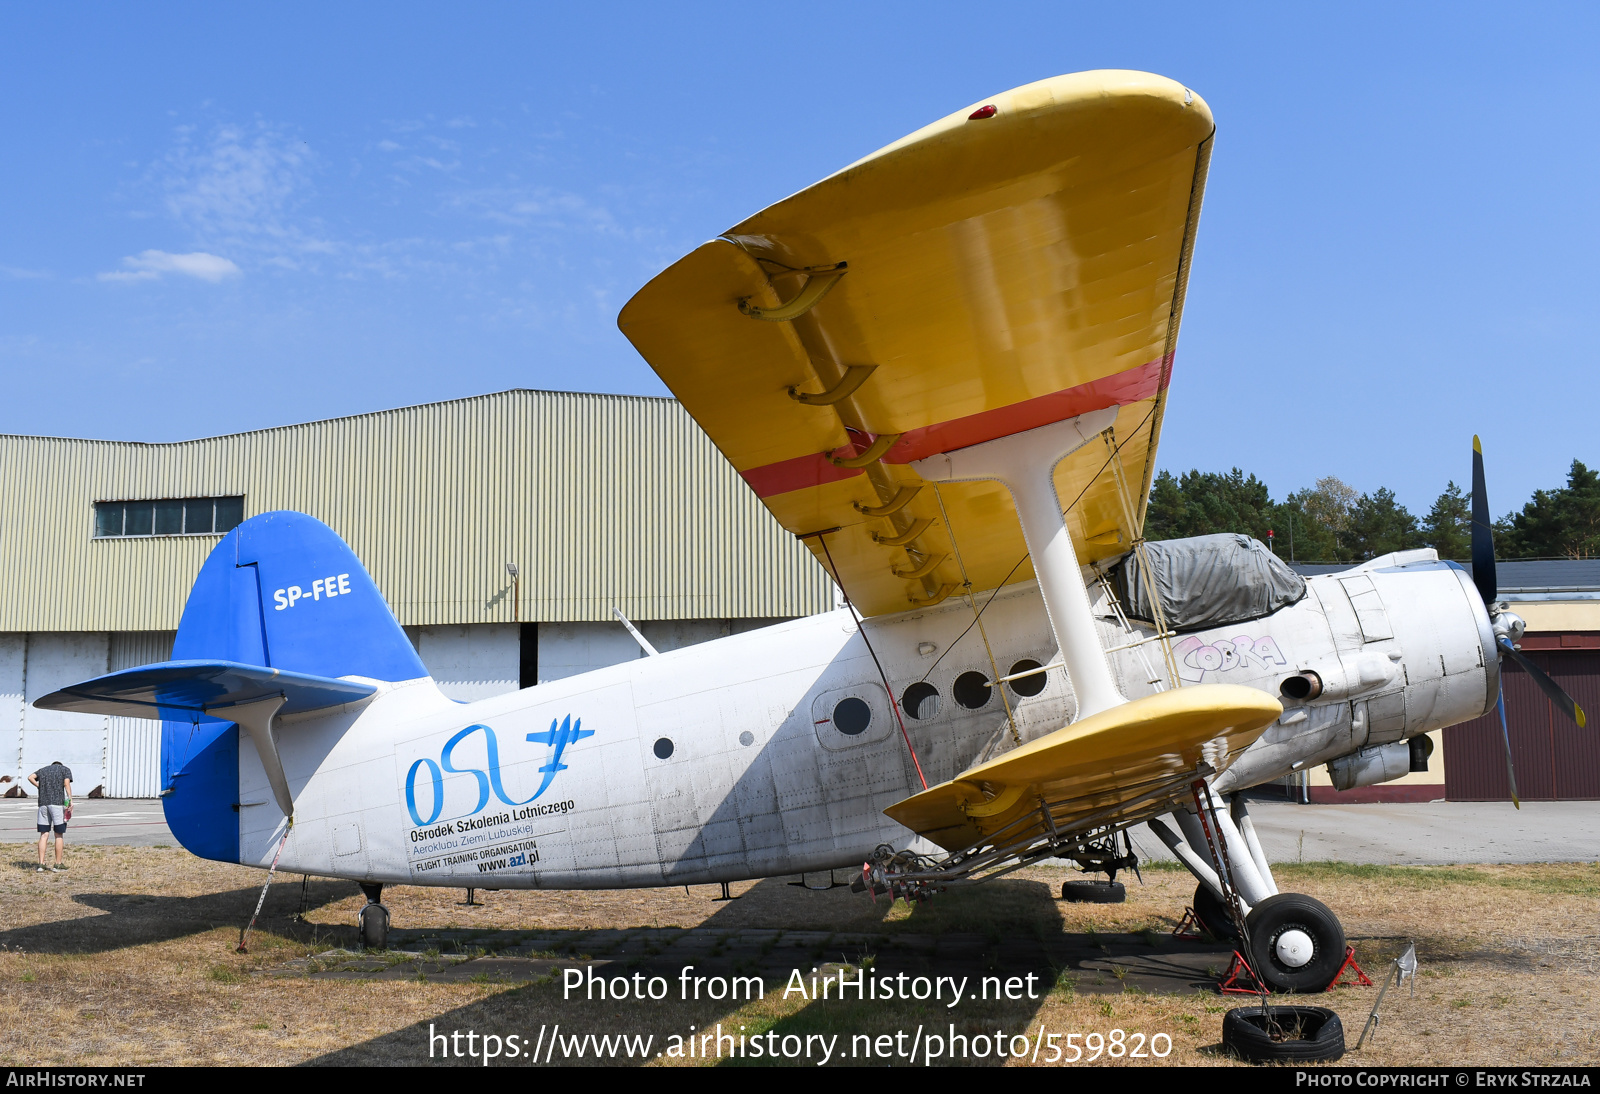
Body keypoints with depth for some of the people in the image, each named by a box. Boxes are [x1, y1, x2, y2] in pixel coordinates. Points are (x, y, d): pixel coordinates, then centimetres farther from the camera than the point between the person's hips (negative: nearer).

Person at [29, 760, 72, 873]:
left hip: (43, 803, 4)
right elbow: (67, 783, -5)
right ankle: (58, 864, 5)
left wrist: (40, 787, 11)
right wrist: (70, 800, -13)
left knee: (44, 835, 6)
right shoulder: (65, 769, 12)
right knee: (59, 835, 3)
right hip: (57, 802, -4)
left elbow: (30, 777, 6)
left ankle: (41, 864, 2)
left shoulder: (43, 770, 24)